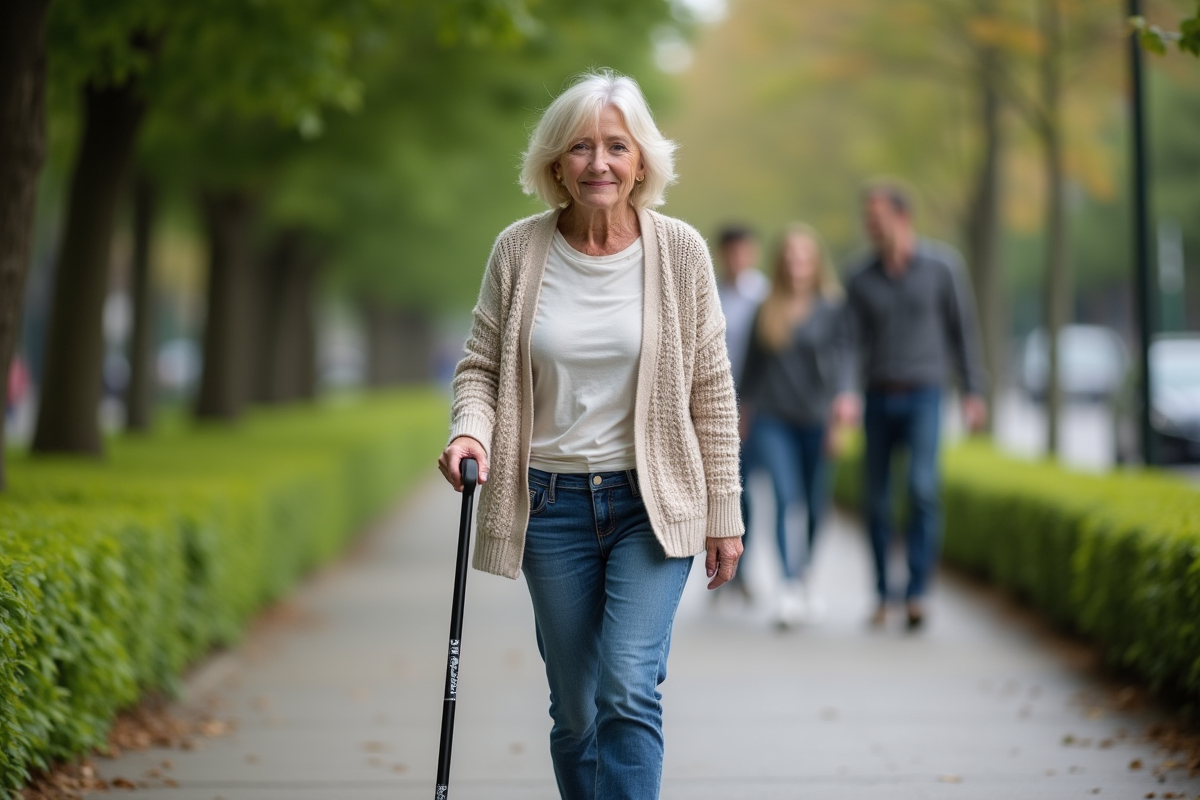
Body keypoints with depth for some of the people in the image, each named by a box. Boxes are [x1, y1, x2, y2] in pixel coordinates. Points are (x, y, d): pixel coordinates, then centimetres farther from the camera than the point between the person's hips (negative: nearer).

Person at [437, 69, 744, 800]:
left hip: (653, 501, -2)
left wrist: (725, 514, 1)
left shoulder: (680, 253, -4)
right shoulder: (518, 252, -2)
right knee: (575, 709, 9)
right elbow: (480, 364, 6)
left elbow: (712, 390, 1)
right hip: (551, 501, 2)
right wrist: (471, 431, -15)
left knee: (628, 689, -17)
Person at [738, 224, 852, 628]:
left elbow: (841, 357, -12)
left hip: (815, 419, -1)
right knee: (786, 496, -14)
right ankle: (792, 587, -19)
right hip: (772, 419, 1)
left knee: (816, 505, 5)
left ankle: (804, 575, 27)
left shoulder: (832, 307, -1)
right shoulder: (767, 311, 8)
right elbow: (753, 363, 16)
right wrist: (744, 405, 18)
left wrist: (840, 411, -24)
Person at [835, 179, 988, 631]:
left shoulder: (942, 265, -3)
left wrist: (974, 392, 1)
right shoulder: (861, 280, 2)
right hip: (879, 395, 3)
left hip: (923, 395, -3)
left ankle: (917, 594, -19)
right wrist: (844, 395, -19)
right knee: (876, 500, 4)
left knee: (922, 487, -20)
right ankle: (883, 595, 18)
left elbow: (963, 328, 3)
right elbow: (853, 342, -2)